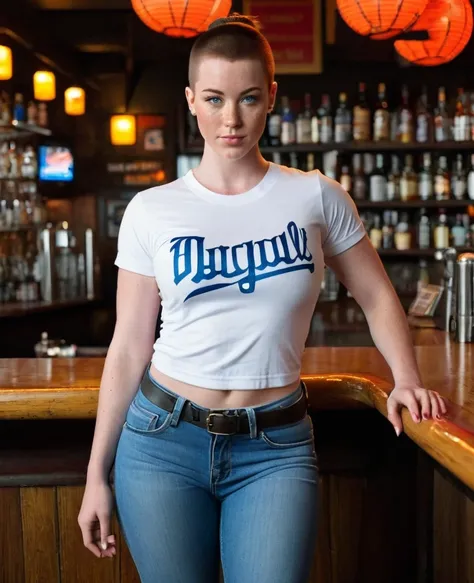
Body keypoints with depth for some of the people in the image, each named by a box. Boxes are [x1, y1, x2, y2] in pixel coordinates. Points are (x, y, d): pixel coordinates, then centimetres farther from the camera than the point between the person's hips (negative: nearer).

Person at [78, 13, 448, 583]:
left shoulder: (316, 197, 0)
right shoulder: (151, 211, -1)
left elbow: (376, 296, 10)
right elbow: (129, 348, 2)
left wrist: (406, 379, -6)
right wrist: (96, 476, 4)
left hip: (275, 448, 0)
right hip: (162, 439, 1)